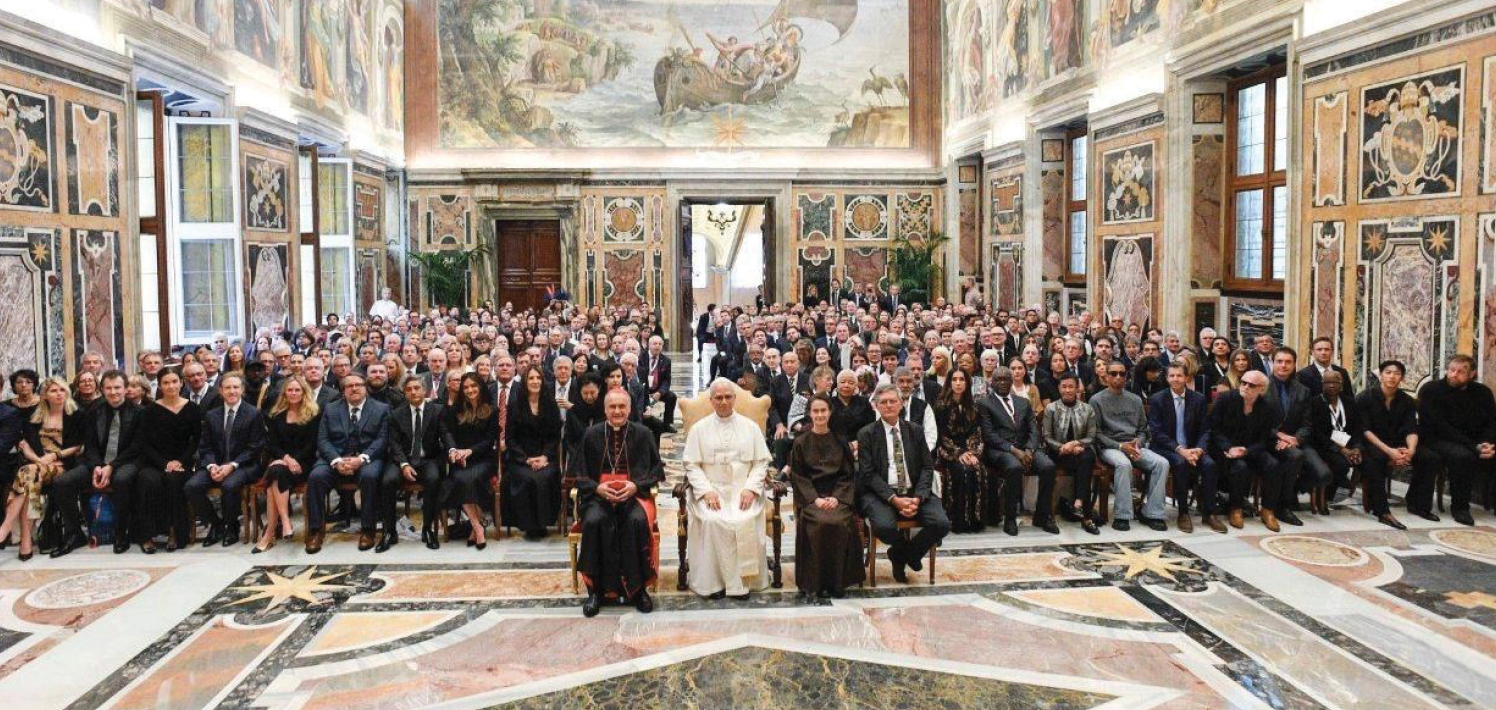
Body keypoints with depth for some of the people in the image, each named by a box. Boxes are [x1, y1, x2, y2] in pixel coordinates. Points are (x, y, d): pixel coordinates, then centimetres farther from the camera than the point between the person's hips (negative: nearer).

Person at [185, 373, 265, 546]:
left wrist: (232, 465, -17)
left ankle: (231, 527, -8)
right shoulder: (211, 415, 15)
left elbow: (254, 447, -4)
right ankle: (215, 524, 0)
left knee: (230, 485, -35)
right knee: (191, 486, -22)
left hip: (243, 466, -4)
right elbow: (205, 446, 11)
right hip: (216, 465, 4)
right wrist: (211, 465, -10)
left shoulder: (254, 414, 1)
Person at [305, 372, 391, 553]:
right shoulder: (330, 409, 15)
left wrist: (361, 459, -18)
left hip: (367, 459, -2)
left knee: (369, 476, -35)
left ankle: (367, 529, -23)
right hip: (335, 458, 2)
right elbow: (323, 440, 6)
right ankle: (316, 530, -16)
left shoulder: (381, 409, 8)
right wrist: (336, 461, -13)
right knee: (315, 476, -26)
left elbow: (382, 440, -1)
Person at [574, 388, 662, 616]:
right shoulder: (591, 434, 9)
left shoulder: (643, 434, 7)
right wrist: (597, 488, -11)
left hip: (634, 494, -1)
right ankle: (596, 590, -18)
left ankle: (638, 588, -17)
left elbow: (657, 470, 5)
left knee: (637, 521, -33)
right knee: (594, 521, -32)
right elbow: (579, 472, 8)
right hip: (598, 494, 1)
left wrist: (636, 486, -12)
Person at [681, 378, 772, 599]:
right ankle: (714, 581, -22)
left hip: (743, 490, 1)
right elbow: (692, 465, 4)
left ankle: (743, 580, -18)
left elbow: (761, 462, 8)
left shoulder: (750, 427, 12)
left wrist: (750, 488, -8)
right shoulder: (699, 429, 10)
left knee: (745, 521, -30)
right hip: (710, 490, 0)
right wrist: (706, 491, -12)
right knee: (712, 521, -31)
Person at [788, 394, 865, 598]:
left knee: (839, 522, -30)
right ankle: (815, 583, -19)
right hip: (811, 496, -1)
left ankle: (836, 582, -16)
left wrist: (836, 497, -9)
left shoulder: (840, 441, 11)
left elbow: (848, 475, 9)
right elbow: (797, 476, 4)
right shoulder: (801, 442, 8)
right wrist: (816, 499, -11)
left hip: (837, 496, 1)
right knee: (820, 522, -32)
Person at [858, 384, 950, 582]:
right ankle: (909, 553, 6)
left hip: (914, 493, 3)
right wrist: (894, 499, -17)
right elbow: (868, 473, -5)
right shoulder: (866, 434, 3)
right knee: (884, 526, -33)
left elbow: (927, 467, 7)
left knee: (941, 523, -22)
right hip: (881, 494, -3)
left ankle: (899, 555, 5)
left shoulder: (915, 430, 13)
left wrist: (918, 498, -11)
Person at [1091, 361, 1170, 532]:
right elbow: (1096, 433, -2)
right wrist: (1120, 446, -14)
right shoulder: (1097, 400, 4)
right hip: (1109, 447, -5)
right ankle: (1122, 516, -30)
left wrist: (1138, 443, -4)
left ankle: (1151, 513, -18)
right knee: (1124, 464, -37)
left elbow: (1143, 429, 20)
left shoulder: (1135, 400, 19)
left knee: (1162, 463, -22)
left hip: (1134, 446, 5)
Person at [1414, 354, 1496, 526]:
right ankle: (1459, 506, -19)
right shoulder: (1430, 390, -8)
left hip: (1474, 443, 6)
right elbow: (1440, 427, -16)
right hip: (1436, 439, -5)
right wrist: (1475, 447, -23)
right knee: (1462, 455, -35)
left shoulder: (1482, 392, 10)